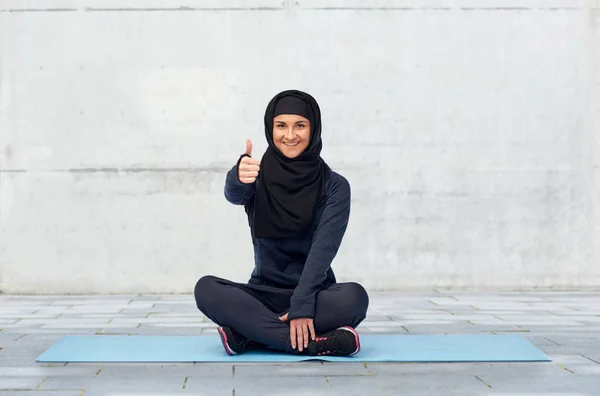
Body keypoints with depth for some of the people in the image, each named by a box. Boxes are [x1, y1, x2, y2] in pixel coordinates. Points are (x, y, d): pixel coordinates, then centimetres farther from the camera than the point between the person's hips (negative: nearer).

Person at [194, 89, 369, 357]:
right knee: (206, 289, -27)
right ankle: (313, 343, -34)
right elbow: (234, 194, -24)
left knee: (354, 297, -34)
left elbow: (323, 250, -17)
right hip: (265, 294, 2)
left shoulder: (334, 186, -3)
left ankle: (250, 334, -28)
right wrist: (240, 177, -49)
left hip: (314, 295, -1)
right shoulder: (258, 176, 0)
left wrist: (302, 306, -31)